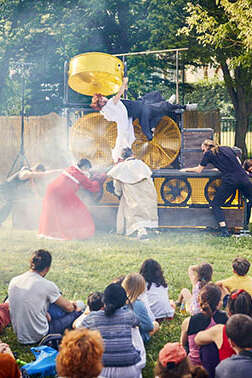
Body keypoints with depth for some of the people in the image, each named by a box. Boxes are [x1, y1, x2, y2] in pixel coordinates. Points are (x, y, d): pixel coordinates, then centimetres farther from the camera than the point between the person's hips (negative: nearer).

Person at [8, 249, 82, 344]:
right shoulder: (47, 285, -17)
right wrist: (71, 304, 19)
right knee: (77, 312, 4)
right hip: (39, 336, -6)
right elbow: (69, 308, -3)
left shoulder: (13, 281, -1)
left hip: (20, 335, 6)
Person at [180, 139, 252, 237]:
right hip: (243, 177, 5)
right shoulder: (227, 148, 24)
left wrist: (186, 169, 28)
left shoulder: (209, 153, 10)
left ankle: (224, 230, -4)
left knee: (216, 204, 8)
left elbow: (198, 170, 13)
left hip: (230, 180, -5)